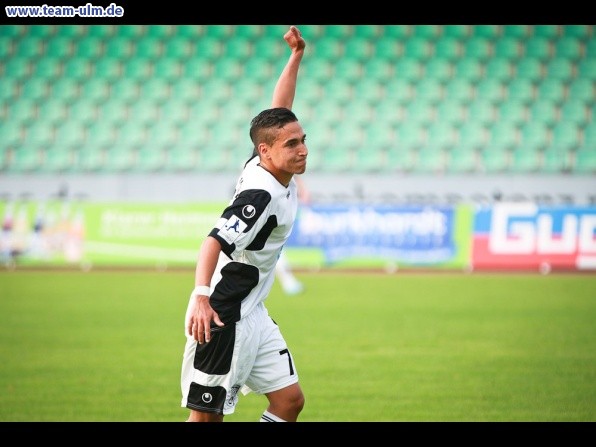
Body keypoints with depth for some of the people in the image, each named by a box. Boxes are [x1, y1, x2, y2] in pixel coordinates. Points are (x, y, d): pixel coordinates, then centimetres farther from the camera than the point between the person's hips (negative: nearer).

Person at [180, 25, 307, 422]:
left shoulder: (272, 168, 3)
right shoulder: (260, 195, -22)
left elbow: (278, 111, 17)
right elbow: (215, 241, -33)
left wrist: (297, 56, 17)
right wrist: (201, 296, -46)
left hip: (253, 315, 10)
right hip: (222, 317, -10)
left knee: (290, 400, 6)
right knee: (207, 416, -6)